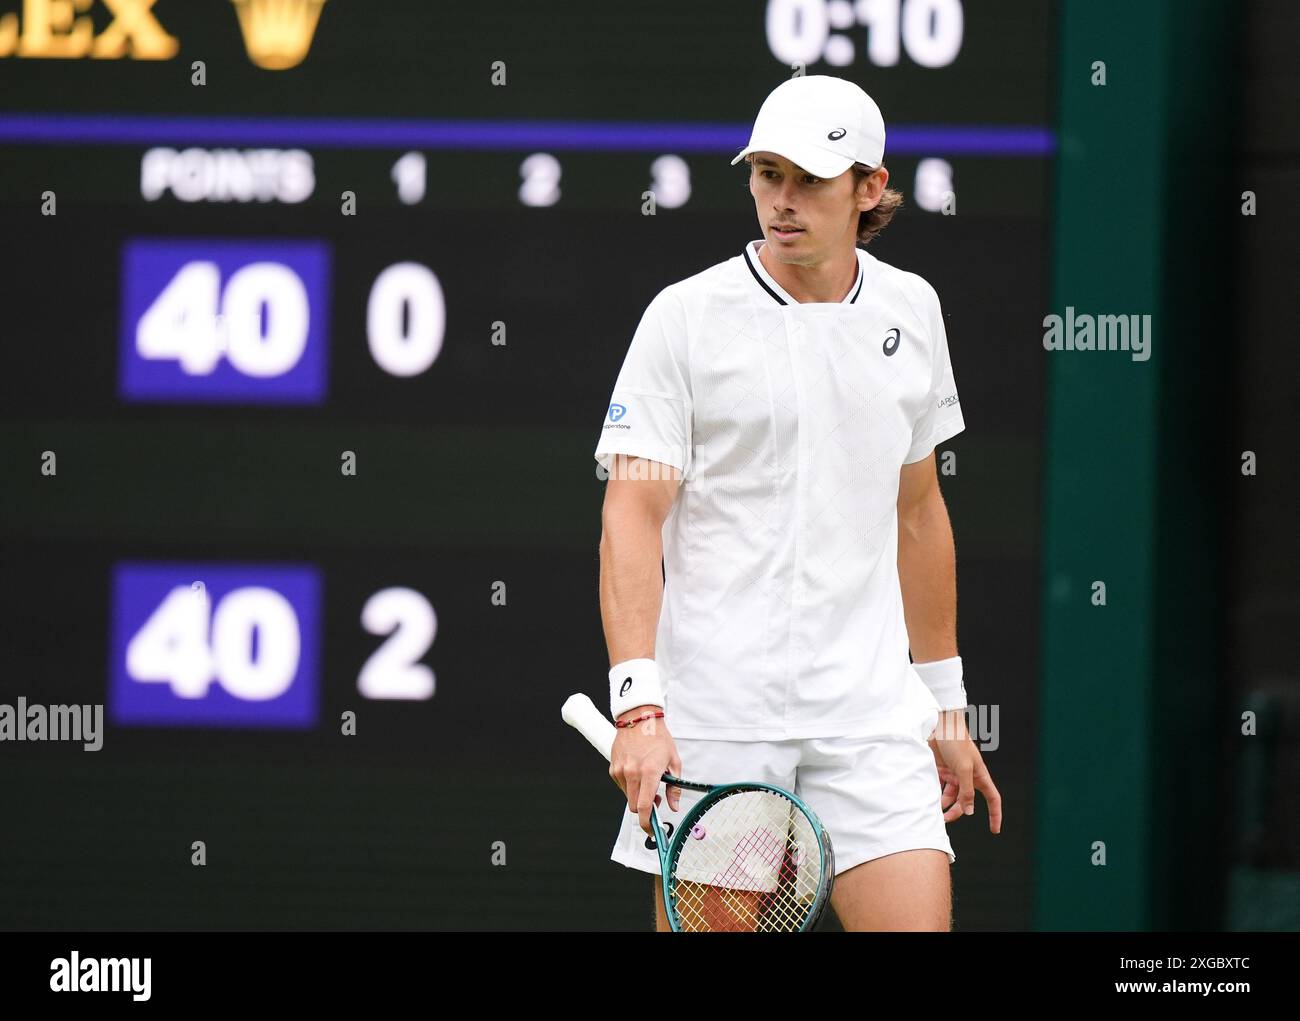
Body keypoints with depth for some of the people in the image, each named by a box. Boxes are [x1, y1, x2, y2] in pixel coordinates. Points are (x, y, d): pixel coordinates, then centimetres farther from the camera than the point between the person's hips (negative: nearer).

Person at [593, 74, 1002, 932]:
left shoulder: (911, 311, 10)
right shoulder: (688, 317, -4)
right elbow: (632, 516, -8)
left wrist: (947, 702, 22)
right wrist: (638, 707, -19)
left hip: (871, 715, 3)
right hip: (712, 719, -3)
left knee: (919, 919, -9)